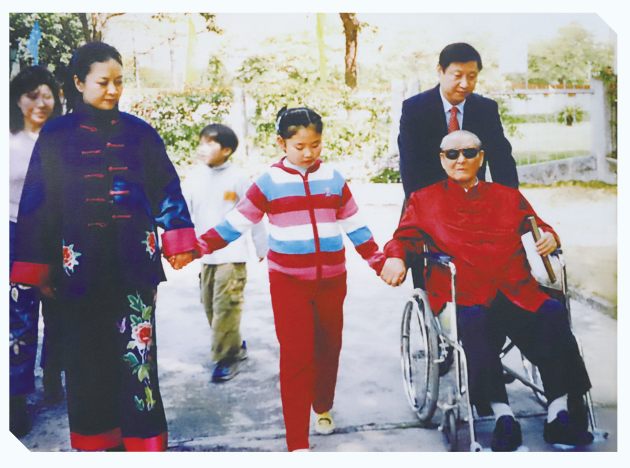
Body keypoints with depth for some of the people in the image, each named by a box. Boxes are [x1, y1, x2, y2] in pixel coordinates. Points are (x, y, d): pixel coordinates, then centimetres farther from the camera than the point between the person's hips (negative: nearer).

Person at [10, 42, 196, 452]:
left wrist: (179, 241, 1)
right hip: (82, 264, 0)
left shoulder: (140, 133, 6)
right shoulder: (56, 136, 3)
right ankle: (95, 438, 26)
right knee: (88, 354, 8)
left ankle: (144, 440, 7)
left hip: (134, 262, 0)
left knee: (138, 348, -4)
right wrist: (38, 269, 3)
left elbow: (166, 189, 8)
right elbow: (39, 202, 4)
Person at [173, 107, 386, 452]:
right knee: (295, 357, -5)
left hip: (331, 280, 3)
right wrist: (199, 246, -12)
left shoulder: (333, 179, 5)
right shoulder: (270, 182, -2)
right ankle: (297, 442, 3)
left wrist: (378, 261, 8)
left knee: (328, 348, 14)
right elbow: (237, 222, -2)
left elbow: (354, 225, 11)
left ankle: (323, 407, 41)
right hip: (289, 281, -3)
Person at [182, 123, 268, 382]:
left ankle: (228, 356, 6)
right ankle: (236, 345, 29)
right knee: (210, 305, 12)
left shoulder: (238, 178, -7)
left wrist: (263, 248, 7)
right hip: (205, 255, 5)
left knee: (226, 306, -8)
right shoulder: (193, 178, 3)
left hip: (232, 255, -5)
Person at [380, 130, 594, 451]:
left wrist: (549, 236, 4)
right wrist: (395, 257, -10)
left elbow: (536, 226, 29)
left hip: (517, 292, 3)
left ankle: (558, 415, -20)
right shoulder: (425, 200, 21)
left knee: (553, 314, -28)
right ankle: (503, 417, -27)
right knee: (474, 323, -37)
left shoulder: (507, 197, 26)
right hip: (464, 296, -2)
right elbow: (405, 236, 13)